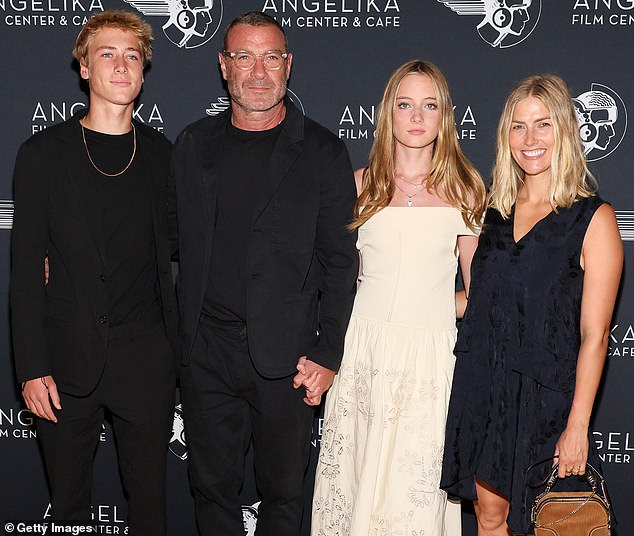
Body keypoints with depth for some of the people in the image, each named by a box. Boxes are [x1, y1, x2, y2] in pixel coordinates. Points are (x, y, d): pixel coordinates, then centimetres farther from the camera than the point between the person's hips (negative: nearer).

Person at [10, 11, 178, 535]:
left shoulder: (161, 153, 6)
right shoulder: (43, 154, -1)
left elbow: (169, 246, 10)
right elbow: (27, 269, -3)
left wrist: (176, 346, 4)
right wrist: (32, 368, -8)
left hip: (146, 359, 1)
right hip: (67, 361, -1)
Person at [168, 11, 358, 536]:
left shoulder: (322, 152, -4)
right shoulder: (194, 144, 6)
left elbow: (339, 261, -4)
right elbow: (176, 238, 14)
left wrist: (328, 356, -8)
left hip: (286, 357, -2)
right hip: (206, 351, 3)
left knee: (283, 490, 13)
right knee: (212, 485, 15)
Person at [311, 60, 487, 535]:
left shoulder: (464, 186, 3)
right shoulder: (361, 184, 5)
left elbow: (477, 284, 12)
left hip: (432, 353, -1)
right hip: (363, 348, 1)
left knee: (416, 484, 1)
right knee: (356, 472, 6)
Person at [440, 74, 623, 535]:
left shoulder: (594, 218, -9)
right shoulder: (497, 209, 7)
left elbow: (593, 335, -11)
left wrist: (578, 425, -13)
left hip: (546, 393, -4)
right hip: (482, 388, 4)